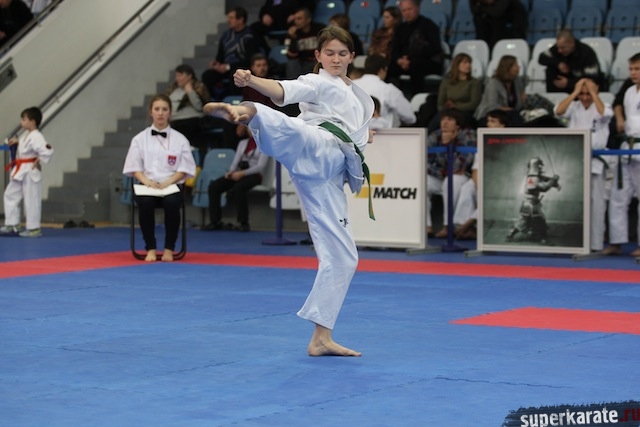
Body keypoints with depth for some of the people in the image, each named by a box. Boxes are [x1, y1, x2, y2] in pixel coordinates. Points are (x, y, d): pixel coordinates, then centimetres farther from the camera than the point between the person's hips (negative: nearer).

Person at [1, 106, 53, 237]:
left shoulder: (36, 137, -20)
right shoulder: (26, 135, 11)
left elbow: (47, 151, -29)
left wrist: (38, 162, -17)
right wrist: (16, 143, 10)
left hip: (30, 172, -11)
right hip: (21, 172, 11)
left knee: (31, 200, -3)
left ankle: (34, 229, 5)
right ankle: (12, 224, 21)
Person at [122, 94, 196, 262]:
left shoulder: (180, 139, 7)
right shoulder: (140, 139, 9)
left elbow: (184, 169, 4)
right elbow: (134, 167, 6)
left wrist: (168, 182, -13)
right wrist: (147, 181, -14)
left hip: (171, 185, 0)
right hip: (147, 185, 0)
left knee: (172, 202, -36)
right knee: (145, 202, -35)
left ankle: (169, 249, -20)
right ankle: (150, 249, -20)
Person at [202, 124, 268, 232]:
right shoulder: (242, 143, 20)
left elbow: (260, 166, -10)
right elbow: (236, 161, 13)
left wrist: (242, 173, -20)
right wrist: (231, 171, -10)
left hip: (254, 175, -6)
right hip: (238, 173, 6)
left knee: (239, 187, -38)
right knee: (213, 186, -16)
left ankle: (243, 223, -28)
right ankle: (215, 221, -12)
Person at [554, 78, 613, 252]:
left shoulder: (602, 107, 3)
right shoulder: (574, 107, 9)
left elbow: (604, 113, -20)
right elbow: (558, 111, -10)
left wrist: (594, 93, -12)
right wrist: (575, 92, -8)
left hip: (595, 161, -3)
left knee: (596, 203, -5)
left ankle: (596, 243, -1)